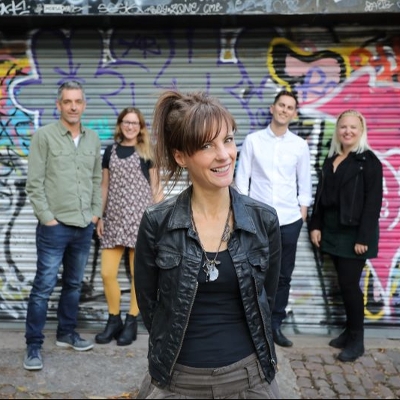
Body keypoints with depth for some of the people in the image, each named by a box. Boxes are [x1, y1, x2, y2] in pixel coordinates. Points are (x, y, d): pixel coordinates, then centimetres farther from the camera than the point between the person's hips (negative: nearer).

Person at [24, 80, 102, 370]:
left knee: (74, 284, 15)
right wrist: (47, 217, -11)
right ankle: (34, 345, 9)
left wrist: (96, 213, 7)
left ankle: (67, 333, 30)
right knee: (44, 287, -1)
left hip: (85, 226, 5)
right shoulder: (44, 136, -5)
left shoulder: (93, 139, 9)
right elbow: (34, 183, -8)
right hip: (54, 226, -5)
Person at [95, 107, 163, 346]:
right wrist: (100, 216, 10)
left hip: (140, 218, -3)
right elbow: (105, 187, 15)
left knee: (138, 273, 2)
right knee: (107, 273, 0)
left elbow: (156, 188, 3)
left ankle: (131, 323, 15)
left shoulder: (148, 152, 3)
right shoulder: (110, 151, 13)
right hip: (114, 218, 3)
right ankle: (114, 321, 18)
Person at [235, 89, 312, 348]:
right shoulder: (253, 140, 1)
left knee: (283, 276, 11)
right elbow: (242, 177, 1)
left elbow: (305, 182, 9)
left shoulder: (300, 145, 4)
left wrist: (303, 211, 4)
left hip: (289, 220, 2)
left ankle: (275, 325, 24)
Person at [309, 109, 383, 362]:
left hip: (355, 233, -6)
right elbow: (321, 196, 15)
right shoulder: (331, 159, 13)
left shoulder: (369, 161, -7)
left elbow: (373, 201, -13)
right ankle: (350, 331, 24)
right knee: (344, 284, 11)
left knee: (349, 284, -4)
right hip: (333, 231, 6)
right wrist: (316, 226, 7)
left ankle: (357, 340, 10)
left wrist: (364, 237, -18)